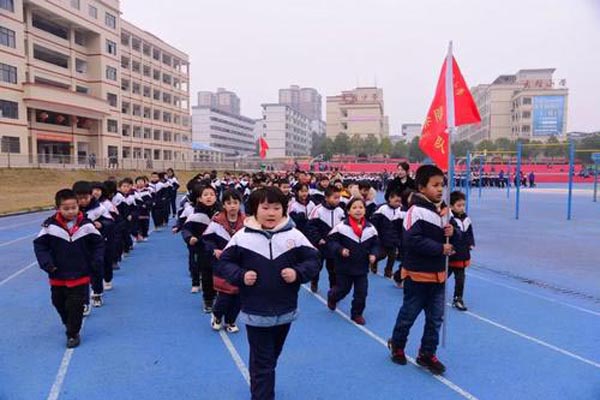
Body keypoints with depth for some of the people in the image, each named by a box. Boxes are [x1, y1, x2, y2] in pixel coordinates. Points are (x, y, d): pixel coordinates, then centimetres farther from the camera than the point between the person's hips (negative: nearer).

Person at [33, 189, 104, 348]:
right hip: (58, 276, 2)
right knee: (59, 303, 20)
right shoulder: (50, 226, -12)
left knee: (76, 305, 0)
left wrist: (96, 263, -5)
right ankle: (69, 323, 48)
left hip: (80, 275, -2)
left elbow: (99, 243, 1)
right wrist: (46, 264, -12)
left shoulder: (86, 225, -10)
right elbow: (39, 245, -3)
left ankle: (73, 333, 17)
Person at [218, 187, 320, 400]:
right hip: (255, 313, -3)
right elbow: (224, 263, 0)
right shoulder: (242, 237, -9)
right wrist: (240, 276, -16)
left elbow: (313, 261, 0)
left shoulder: (294, 236, -7)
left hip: (285, 311, 3)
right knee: (262, 362, 4)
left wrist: (297, 273, -18)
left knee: (272, 356, 25)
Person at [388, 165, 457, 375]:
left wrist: (451, 232, -5)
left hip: (438, 273, 7)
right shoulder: (416, 211, -20)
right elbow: (413, 240, -28)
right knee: (409, 313, 11)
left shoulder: (444, 210, 5)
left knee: (436, 316, 12)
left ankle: (427, 353, 28)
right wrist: (440, 248, -22)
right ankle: (397, 344, 35)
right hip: (417, 273, -7)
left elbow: (447, 233, 18)